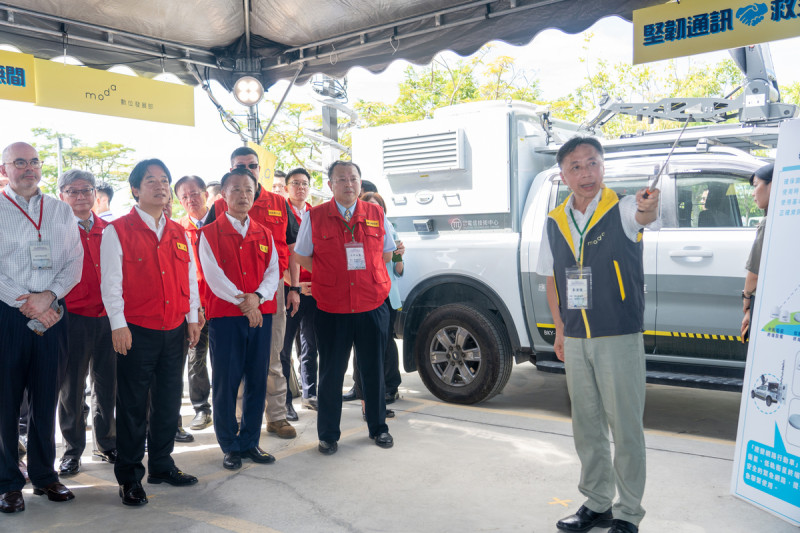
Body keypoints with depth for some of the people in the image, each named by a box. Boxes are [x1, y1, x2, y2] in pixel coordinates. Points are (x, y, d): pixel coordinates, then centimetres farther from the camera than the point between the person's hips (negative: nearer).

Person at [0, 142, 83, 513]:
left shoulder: (61, 211, 12)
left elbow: (75, 261, 5)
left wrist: (48, 296, -10)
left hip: (50, 315, 3)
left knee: (46, 398, 8)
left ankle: (44, 475, 22)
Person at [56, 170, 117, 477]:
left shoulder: (107, 230, 10)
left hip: (107, 318, 4)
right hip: (73, 320, -3)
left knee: (107, 385, 11)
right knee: (71, 388, 7)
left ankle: (106, 444, 27)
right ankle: (72, 450, 22)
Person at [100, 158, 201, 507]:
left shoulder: (179, 234, 13)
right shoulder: (117, 231, -3)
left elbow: (190, 278, 15)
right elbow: (110, 281, -7)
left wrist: (192, 317, 10)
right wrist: (118, 324, -12)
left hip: (174, 331, 5)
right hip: (136, 332, -5)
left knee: (169, 402, 12)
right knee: (133, 406, 3)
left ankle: (161, 465, 28)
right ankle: (129, 477, 16)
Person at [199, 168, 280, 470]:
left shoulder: (264, 235, 13)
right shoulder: (210, 233, 2)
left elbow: (273, 272, 4)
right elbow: (213, 275, -8)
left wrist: (257, 297, -13)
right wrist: (242, 300, -16)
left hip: (261, 314, 4)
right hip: (224, 315, -3)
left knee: (257, 380, 6)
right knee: (226, 382, 1)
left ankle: (250, 442, 19)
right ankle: (230, 446, 14)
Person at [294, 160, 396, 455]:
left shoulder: (376, 214, 6)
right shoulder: (314, 216, 0)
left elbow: (386, 253, 15)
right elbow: (301, 257, 8)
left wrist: (364, 272, 6)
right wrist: (330, 275, 3)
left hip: (372, 306, 2)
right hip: (332, 309, -2)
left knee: (374, 369, 12)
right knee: (331, 372, 7)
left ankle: (378, 428, 31)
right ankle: (328, 435, 22)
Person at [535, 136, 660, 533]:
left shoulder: (622, 210, -8)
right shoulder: (555, 222, 5)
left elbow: (643, 217, -33)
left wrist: (647, 208, -56)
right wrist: (560, 330, 9)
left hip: (620, 338, -5)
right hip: (575, 341, 5)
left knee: (626, 428, 3)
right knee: (586, 426, 15)